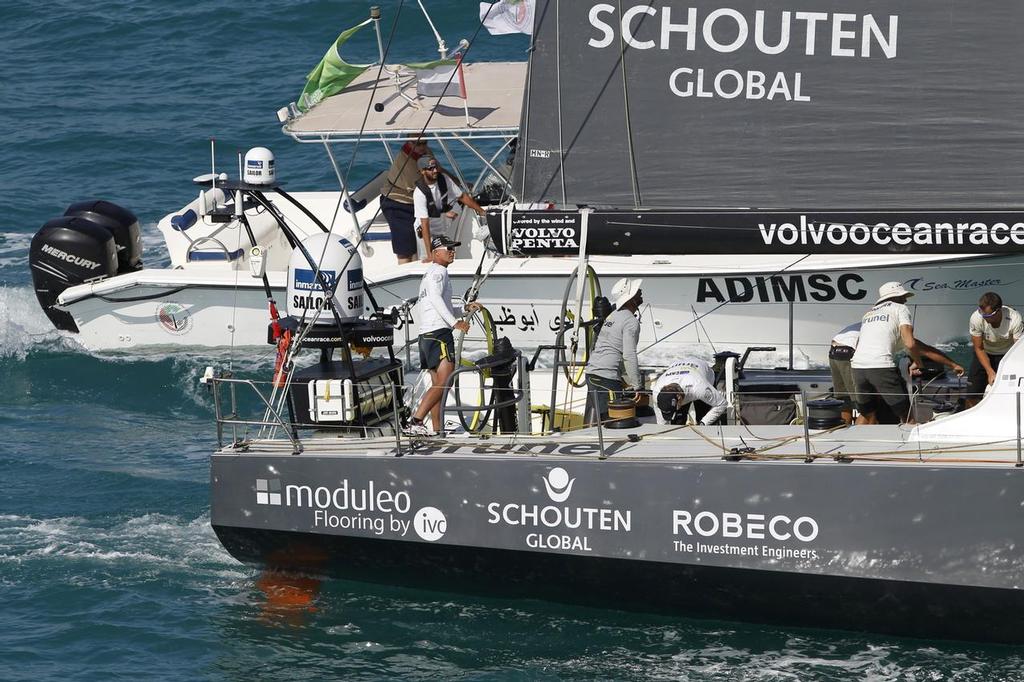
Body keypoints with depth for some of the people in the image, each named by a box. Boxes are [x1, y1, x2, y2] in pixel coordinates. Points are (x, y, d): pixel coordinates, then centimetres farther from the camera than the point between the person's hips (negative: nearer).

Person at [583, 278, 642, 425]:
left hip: (592, 372, 9)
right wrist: (636, 386, -10)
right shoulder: (631, 322, -10)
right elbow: (629, 356, -17)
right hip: (606, 378, -9)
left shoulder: (613, 316, 18)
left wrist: (621, 381, 23)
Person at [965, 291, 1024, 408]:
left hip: (1007, 354, -1)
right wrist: (990, 372, -27)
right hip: (985, 354, 1)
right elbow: (979, 349, -16)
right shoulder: (976, 318, -29)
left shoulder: (1014, 319, -33)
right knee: (972, 396, -3)